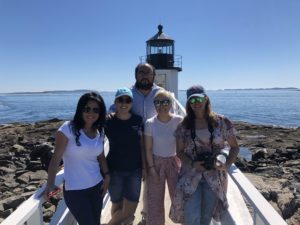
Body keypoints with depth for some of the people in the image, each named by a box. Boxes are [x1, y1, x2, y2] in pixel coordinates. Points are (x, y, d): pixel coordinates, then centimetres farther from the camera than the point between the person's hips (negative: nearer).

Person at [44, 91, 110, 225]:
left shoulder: (99, 132, 2)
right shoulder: (68, 128, -16)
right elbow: (56, 157, -13)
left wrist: (106, 175, 5)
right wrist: (50, 184, -14)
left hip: (97, 186, 6)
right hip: (74, 190, -5)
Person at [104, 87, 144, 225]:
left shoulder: (138, 120, -2)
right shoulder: (108, 121, -9)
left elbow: (142, 145, 5)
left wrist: (145, 166, 7)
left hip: (134, 170, 2)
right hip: (114, 170, -2)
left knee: (129, 210, 7)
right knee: (117, 206, 13)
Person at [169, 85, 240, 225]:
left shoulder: (221, 122, -4)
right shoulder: (184, 126, -2)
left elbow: (234, 147, 3)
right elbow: (180, 151, 3)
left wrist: (227, 165, -14)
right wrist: (193, 163, -14)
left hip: (215, 175, 0)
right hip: (191, 174, 0)